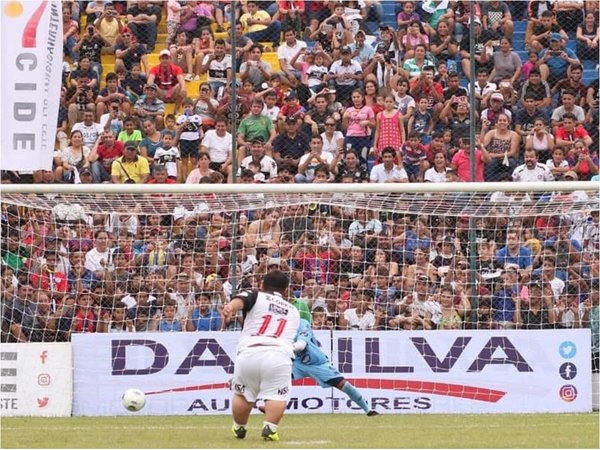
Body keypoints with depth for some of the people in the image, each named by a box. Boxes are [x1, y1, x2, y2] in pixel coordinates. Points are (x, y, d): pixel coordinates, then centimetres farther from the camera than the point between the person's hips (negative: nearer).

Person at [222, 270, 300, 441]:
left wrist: (230, 307, -25)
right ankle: (270, 428, -13)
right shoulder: (293, 312, 31)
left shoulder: (256, 297, 19)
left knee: (242, 394, 19)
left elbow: (240, 300, -4)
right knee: (277, 395, 7)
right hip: (279, 355, 0)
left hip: (248, 352, 0)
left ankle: (239, 428, 30)